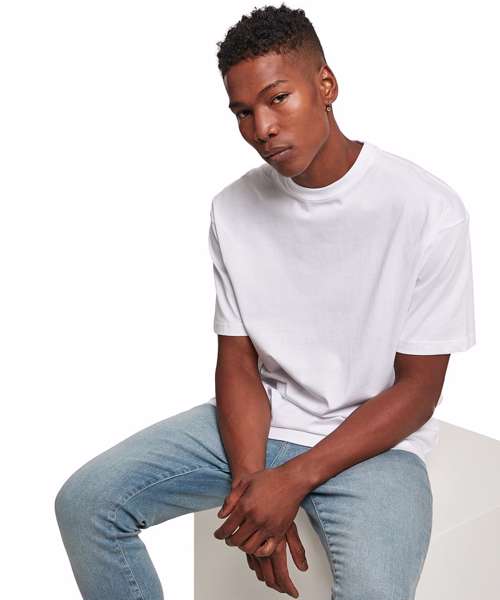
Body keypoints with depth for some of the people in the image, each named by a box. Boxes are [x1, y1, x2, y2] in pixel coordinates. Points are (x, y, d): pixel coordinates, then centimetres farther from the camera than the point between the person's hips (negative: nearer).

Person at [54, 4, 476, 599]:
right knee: (84, 502, -10)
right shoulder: (234, 209, -1)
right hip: (257, 421, 4)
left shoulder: (427, 210, -15)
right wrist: (251, 479, -17)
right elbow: (237, 362, 0)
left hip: (372, 439, -4)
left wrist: (294, 480, -19)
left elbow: (418, 390, -12)